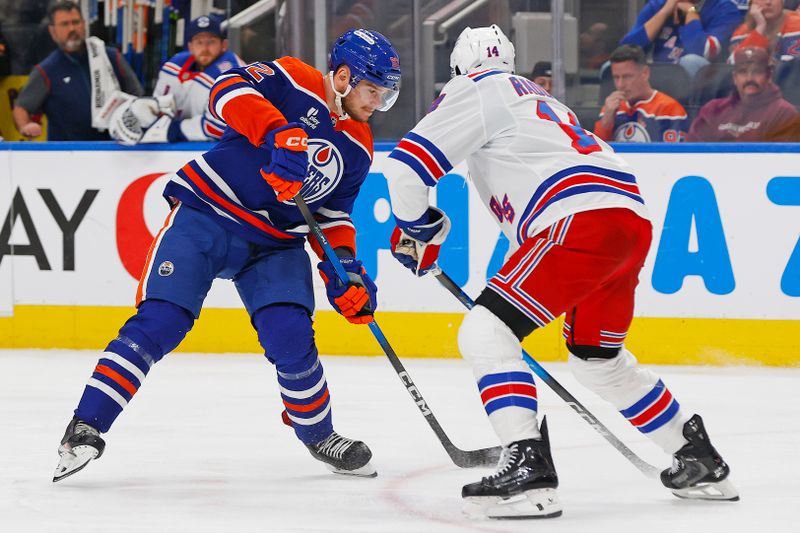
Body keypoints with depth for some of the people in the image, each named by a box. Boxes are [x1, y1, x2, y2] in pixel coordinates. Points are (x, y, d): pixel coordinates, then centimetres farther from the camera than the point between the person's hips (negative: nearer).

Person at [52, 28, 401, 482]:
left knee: (291, 337, -13)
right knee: (159, 321, -17)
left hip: (275, 244, 5)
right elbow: (230, 89, -25)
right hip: (206, 215, -5)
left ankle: (319, 435, 11)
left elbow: (334, 215, 16)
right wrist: (280, 134, -39)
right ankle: (86, 427, -13)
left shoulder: (358, 150, 10)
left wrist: (344, 267, -1)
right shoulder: (296, 82, -9)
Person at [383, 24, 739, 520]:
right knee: (598, 358, 28)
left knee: (485, 334, -9)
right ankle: (700, 463, 35)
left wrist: (419, 228, 17)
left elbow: (407, 165, 0)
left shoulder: (476, 89, 8)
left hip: (582, 219, -9)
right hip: (633, 222, 9)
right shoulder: (536, 99, 35)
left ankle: (528, 468, -24)